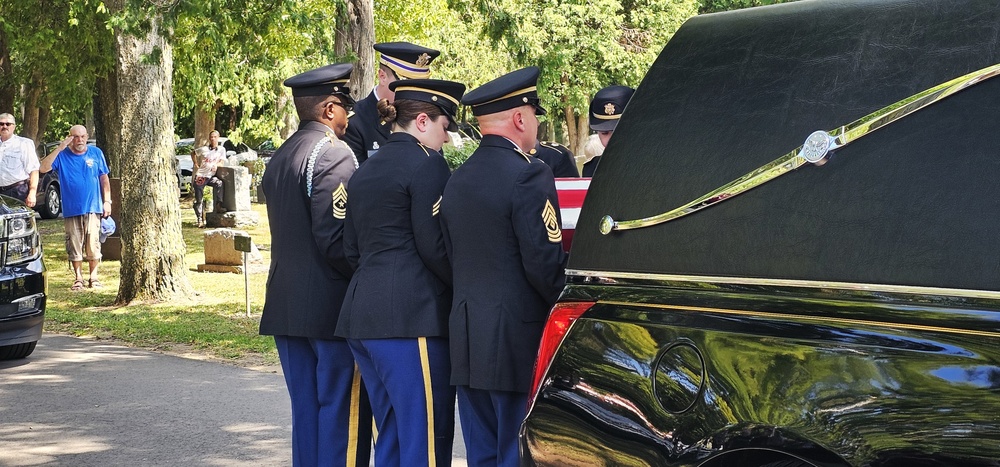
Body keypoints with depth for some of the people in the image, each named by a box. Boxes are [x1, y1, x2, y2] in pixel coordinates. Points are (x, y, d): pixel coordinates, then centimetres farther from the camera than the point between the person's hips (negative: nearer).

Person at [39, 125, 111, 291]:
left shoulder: (96, 153, 5)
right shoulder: (62, 155, 1)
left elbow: (104, 179, 11)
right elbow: (43, 168, -14)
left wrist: (107, 201, 5)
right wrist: (59, 148, -19)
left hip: (93, 208, 0)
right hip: (71, 209, 0)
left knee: (93, 244, 2)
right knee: (74, 246, 5)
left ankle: (93, 277, 13)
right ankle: (78, 278, 15)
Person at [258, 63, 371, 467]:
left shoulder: (279, 158, 14)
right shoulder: (333, 155, -14)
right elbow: (335, 240, -21)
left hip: (286, 307, 9)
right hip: (332, 307, -9)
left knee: (306, 411, 13)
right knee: (344, 412, -3)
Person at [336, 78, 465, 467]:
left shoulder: (365, 171, 19)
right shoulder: (425, 162, -6)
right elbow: (433, 245, -12)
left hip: (363, 315, 9)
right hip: (412, 316, -9)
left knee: (389, 434, 15)